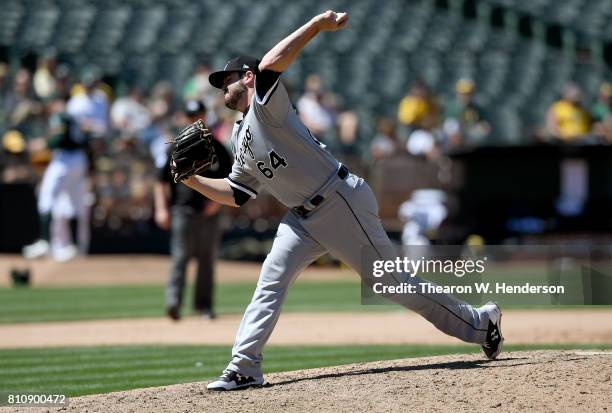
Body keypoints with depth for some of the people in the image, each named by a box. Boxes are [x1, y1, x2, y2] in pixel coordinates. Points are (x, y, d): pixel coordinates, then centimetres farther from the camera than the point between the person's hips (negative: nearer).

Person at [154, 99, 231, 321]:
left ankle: (203, 304, 12)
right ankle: (173, 301, -20)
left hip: (208, 211, 2)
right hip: (182, 209, -2)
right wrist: (161, 209, -2)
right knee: (180, 256, -12)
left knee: (207, 258, 5)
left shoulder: (216, 148, 8)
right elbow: (161, 180, 7)